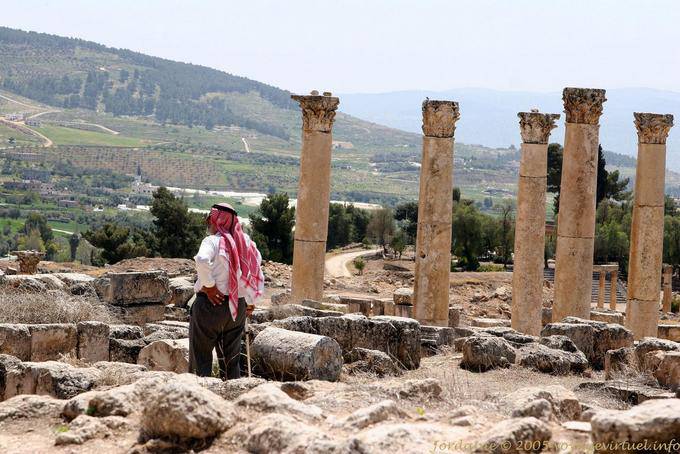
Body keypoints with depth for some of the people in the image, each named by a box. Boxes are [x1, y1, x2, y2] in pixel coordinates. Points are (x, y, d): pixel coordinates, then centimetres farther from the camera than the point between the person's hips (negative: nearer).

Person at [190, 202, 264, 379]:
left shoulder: (213, 241, -10)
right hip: (238, 307, 6)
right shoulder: (245, 243, 9)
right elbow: (257, 277, 11)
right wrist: (250, 302, 16)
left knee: (201, 354, 2)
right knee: (231, 357, 13)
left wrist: (208, 285, -20)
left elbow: (202, 260, -31)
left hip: (211, 304, -6)